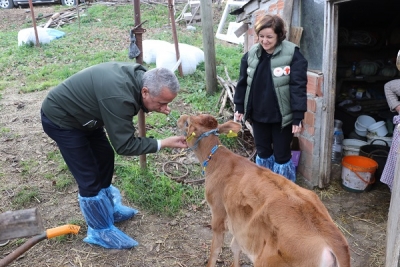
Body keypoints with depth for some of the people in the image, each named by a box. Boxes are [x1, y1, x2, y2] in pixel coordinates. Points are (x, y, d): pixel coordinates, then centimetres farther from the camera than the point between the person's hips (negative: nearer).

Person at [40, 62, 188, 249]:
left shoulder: (138, 76, -13)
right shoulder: (119, 96, -38)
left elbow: (135, 101, 8)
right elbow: (124, 145, -30)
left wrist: (155, 107, -12)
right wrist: (163, 143, -28)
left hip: (80, 113, 9)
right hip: (60, 119, -9)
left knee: (105, 158, 16)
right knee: (89, 177, -5)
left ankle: (109, 209, 36)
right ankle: (100, 231, 14)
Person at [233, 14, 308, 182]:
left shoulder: (292, 55, -13)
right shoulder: (251, 54, 1)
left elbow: (298, 87, -15)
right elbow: (242, 82, 9)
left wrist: (298, 117, -17)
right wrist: (239, 108, 9)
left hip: (282, 116, -4)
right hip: (258, 114, 4)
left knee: (282, 155, 8)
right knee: (262, 152, 19)